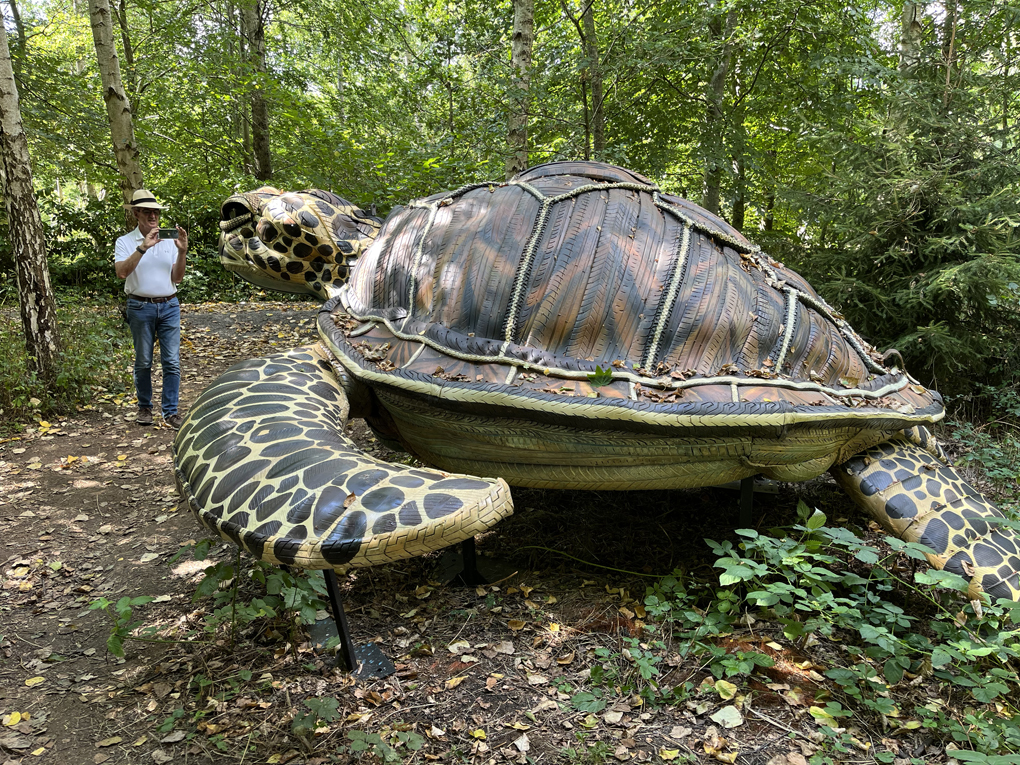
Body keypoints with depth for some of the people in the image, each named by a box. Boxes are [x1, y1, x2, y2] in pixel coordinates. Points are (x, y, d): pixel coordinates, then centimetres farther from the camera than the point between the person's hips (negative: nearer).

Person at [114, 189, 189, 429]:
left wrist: (182, 251, -7)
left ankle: (171, 411, 4)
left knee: (172, 361, -2)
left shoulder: (169, 240, 9)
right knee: (143, 362, 6)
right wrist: (143, 247, -24)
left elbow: (177, 278, 6)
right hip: (141, 307, -2)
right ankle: (144, 407, 21)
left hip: (169, 305, 2)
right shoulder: (126, 242, 1)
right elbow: (121, 272, -17)